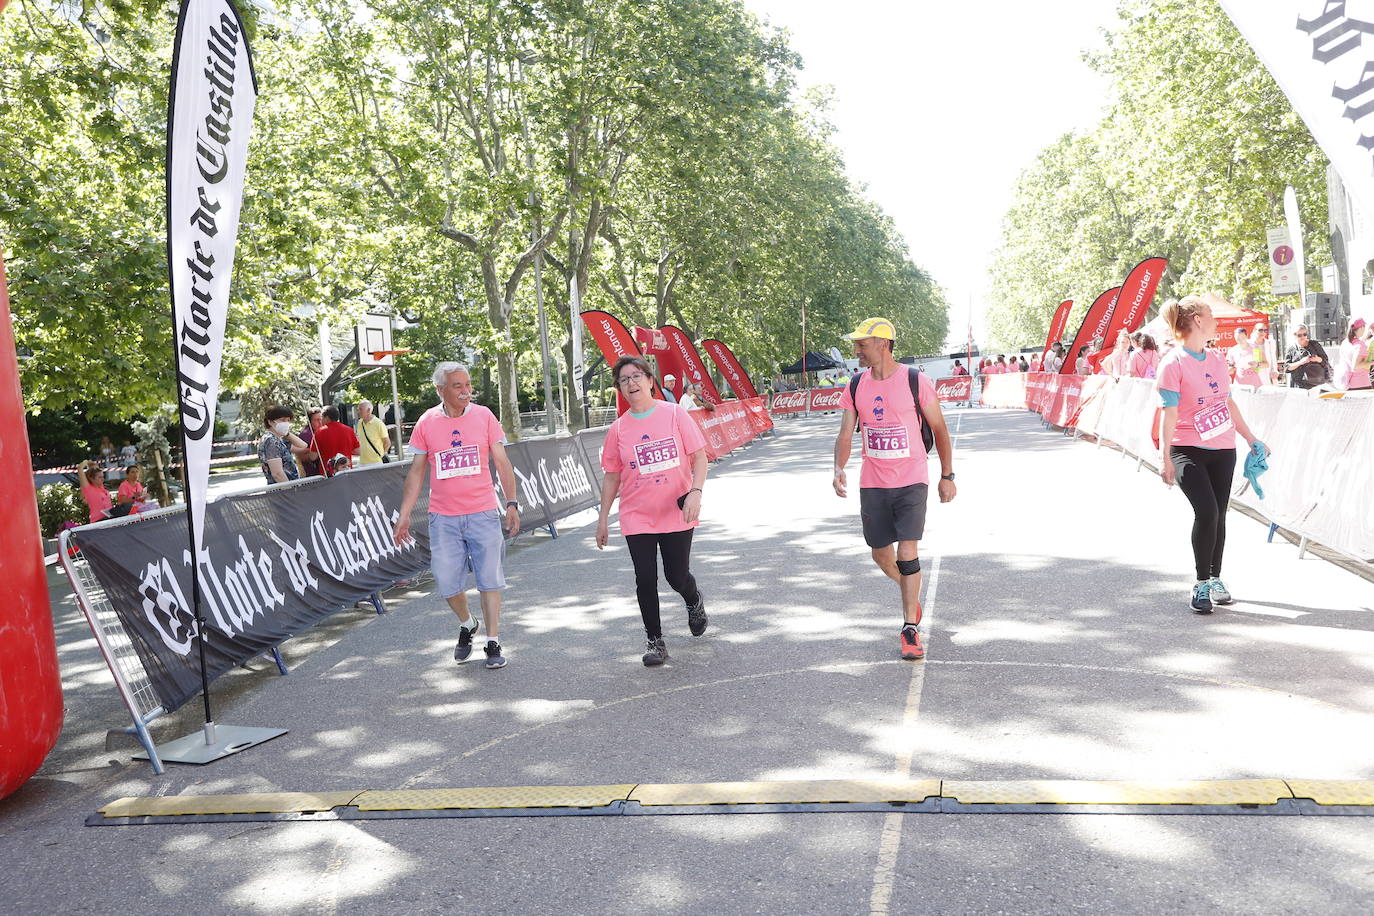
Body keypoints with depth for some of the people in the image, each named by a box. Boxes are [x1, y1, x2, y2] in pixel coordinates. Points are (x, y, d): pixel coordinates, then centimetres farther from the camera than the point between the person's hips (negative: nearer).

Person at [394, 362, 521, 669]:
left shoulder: (484, 416, 0)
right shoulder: (426, 422, 2)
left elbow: (502, 463, 2)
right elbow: (416, 471, 7)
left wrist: (512, 503, -7)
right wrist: (404, 515, 4)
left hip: (483, 513, -1)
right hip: (443, 517, 1)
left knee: (489, 579, 1)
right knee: (447, 581, 4)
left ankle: (493, 642, 13)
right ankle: (467, 625, 32)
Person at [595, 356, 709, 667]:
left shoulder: (674, 413, -3)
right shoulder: (618, 429, 2)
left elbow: (699, 457, -4)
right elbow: (612, 476, 9)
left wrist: (695, 492, -19)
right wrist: (603, 518, 8)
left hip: (676, 514, -1)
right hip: (636, 519, 2)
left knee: (677, 577, 6)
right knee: (646, 580, 1)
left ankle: (695, 602, 42)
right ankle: (655, 641, 17)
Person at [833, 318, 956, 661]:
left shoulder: (915, 382, -8)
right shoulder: (855, 386, 3)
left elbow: (939, 429, 1)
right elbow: (846, 433, 4)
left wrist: (947, 476, 4)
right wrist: (839, 469, -14)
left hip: (911, 481, -4)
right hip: (872, 484, 4)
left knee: (908, 552, -11)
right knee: (881, 555, 11)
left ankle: (910, 629, 0)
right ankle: (912, 593, 43)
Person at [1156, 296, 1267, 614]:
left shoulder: (1217, 358, 10)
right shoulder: (1173, 363, -10)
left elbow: (1228, 402, 19)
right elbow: (1169, 414, -14)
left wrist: (1251, 438, 19)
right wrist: (1165, 458, -18)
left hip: (1223, 449, 6)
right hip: (1188, 450, -6)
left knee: (1218, 515, 9)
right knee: (1207, 512, -16)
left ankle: (1215, 578, 25)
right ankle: (1201, 584, -1)